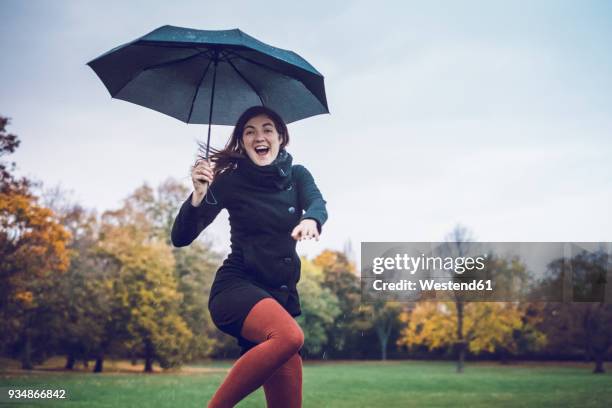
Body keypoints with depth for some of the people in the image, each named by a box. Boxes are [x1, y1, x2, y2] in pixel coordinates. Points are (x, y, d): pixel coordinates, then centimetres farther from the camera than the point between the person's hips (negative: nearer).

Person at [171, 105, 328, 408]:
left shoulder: (297, 175, 11)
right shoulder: (230, 181, -1)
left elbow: (318, 204, -11)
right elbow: (181, 238, -6)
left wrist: (311, 220, -35)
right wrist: (198, 195, -24)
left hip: (282, 293, 5)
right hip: (237, 286, -5)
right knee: (289, 337, -36)